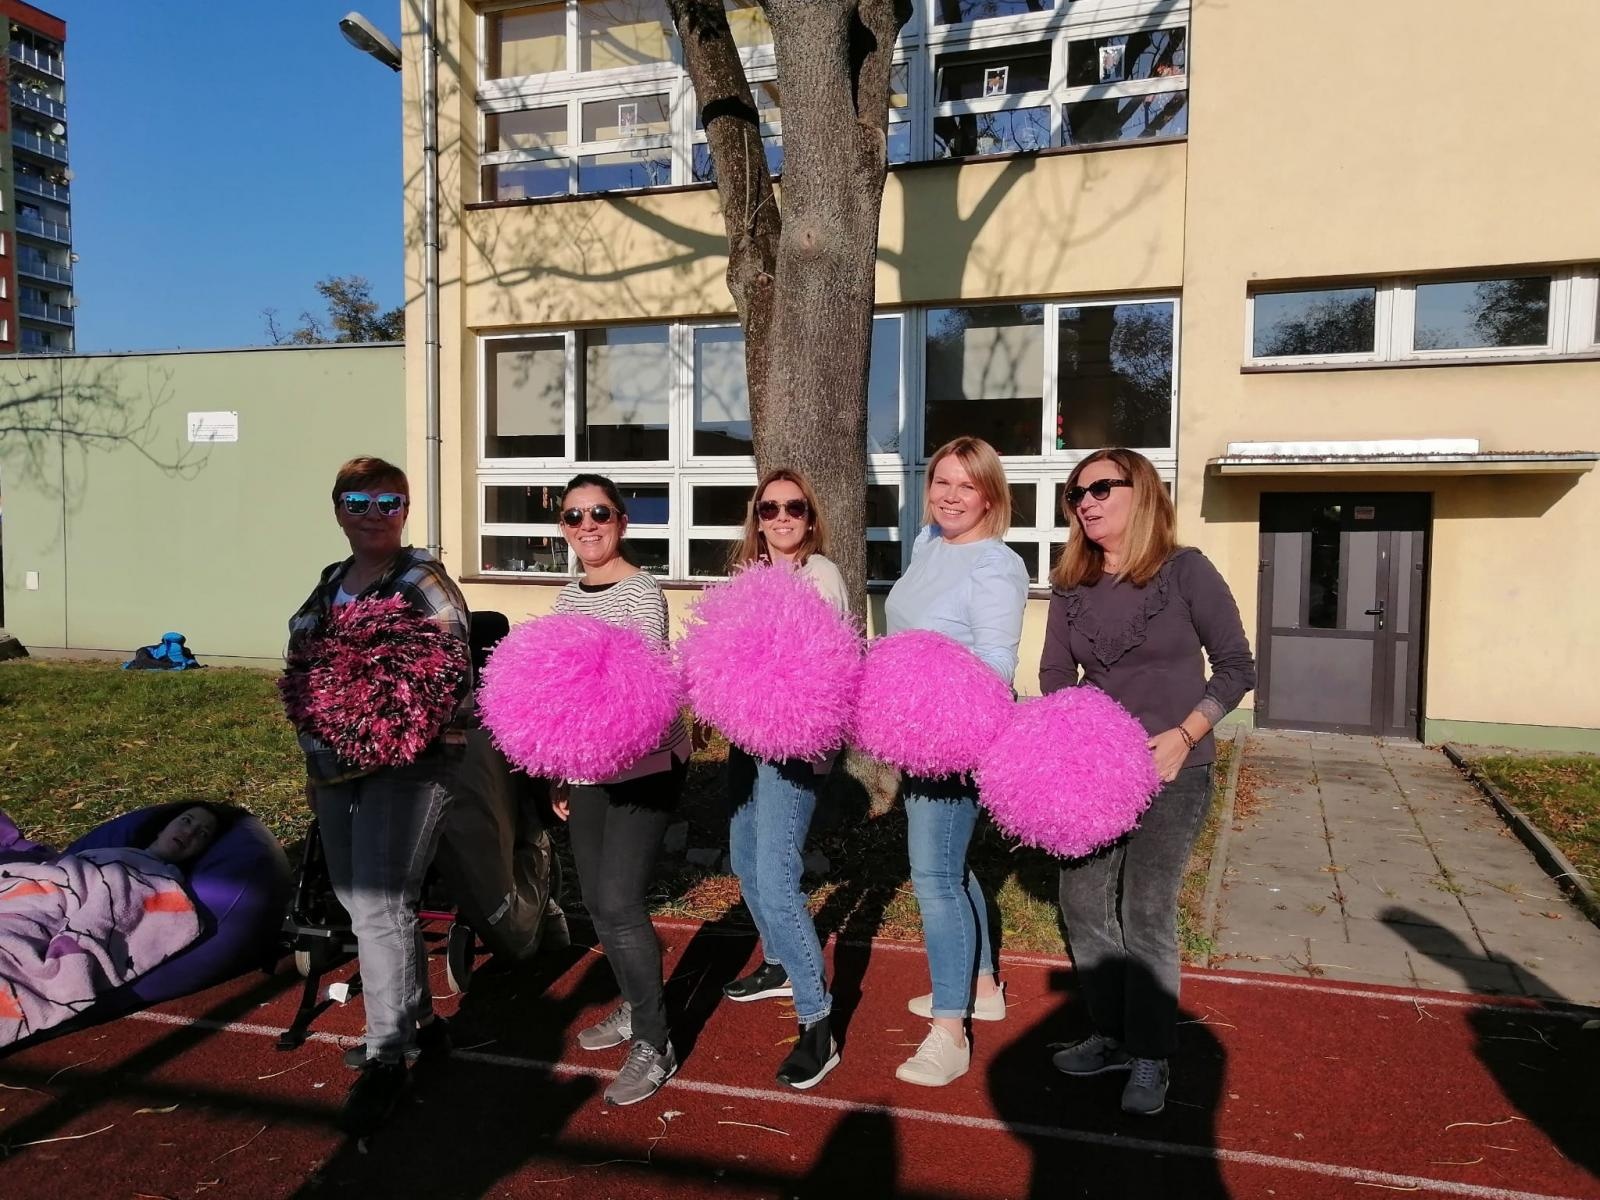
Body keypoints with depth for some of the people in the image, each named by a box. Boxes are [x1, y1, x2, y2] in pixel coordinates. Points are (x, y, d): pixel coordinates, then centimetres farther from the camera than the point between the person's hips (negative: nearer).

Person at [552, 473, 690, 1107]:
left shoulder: (641, 592, -12)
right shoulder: (569, 596, 10)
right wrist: (561, 772, 17)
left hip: (644, 764, -7)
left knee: (620, 903, -9)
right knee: (597, 900, 14)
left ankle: (654, 1045, 7)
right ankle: (637, 1006, 35)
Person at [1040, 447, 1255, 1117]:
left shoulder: (1185, 572, -9)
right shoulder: (1071, 586, 3)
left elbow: (1236, 666, -5)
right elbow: (1055, 675, 6)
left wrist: (1183, 736, -16)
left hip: (1172, 772, -5)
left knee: (1145, 914, -4)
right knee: (1082, 902, 9)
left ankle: (1151, 1057, 16)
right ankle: (1113, 1034, 28)